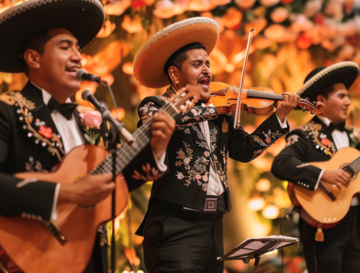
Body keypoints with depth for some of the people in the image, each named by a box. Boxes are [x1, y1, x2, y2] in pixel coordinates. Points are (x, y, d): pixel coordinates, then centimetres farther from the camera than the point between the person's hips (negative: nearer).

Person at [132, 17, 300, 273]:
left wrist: (280, 115, 4)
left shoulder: (219, 114, 17)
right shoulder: (155, 106, -1)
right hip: (175, 226, -7)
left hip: (214, 226, 7)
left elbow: (244, 149, 10)